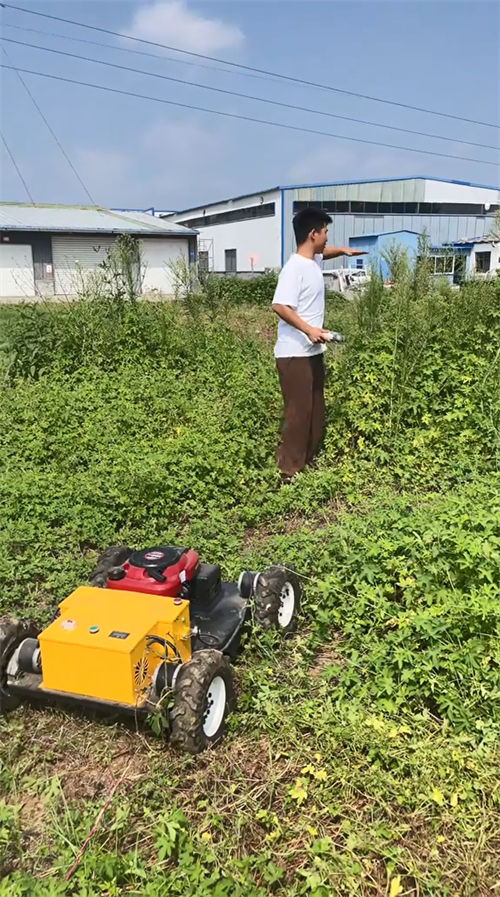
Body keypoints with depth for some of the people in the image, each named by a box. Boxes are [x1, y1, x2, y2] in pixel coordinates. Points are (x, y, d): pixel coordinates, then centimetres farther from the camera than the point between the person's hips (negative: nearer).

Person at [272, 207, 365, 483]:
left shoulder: (313, 260, 12)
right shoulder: (295, 267, -17)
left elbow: (323, 252, 39)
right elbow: (280, 306, -27)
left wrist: (342, 250, 30)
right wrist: (309, 330, -29)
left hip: (312, 352, 10)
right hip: (294, 354, -10)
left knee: (315, 411, 14)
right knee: (298, 413, -7)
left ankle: (307, 464, 25)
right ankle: (288, 472, 3)